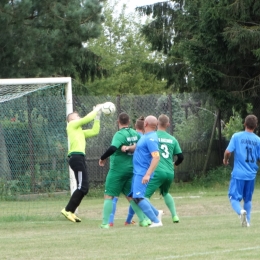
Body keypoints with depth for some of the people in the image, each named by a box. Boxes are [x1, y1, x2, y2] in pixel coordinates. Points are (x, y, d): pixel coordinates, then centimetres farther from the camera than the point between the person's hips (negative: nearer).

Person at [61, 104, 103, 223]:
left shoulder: (80, 131, 29)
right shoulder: (72, 125, 5)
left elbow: (94, 131, 27)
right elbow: (87, 118, -2)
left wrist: (97, 117, 24)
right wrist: (97, 109, 11)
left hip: (79, 158, 10)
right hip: (76, 157, -10)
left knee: (83, 187, 8)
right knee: (82, 187, -15)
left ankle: (70, 212, 7)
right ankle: (68, 210, -15)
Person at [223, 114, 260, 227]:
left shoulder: (237, 136, -5)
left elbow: (228, 151, -11)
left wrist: (225, 160, 10)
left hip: (238, 174, -3)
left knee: (234, 198, 1)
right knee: (248, 199, 19)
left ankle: (241, 211, -27)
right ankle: (247, 221, 16)